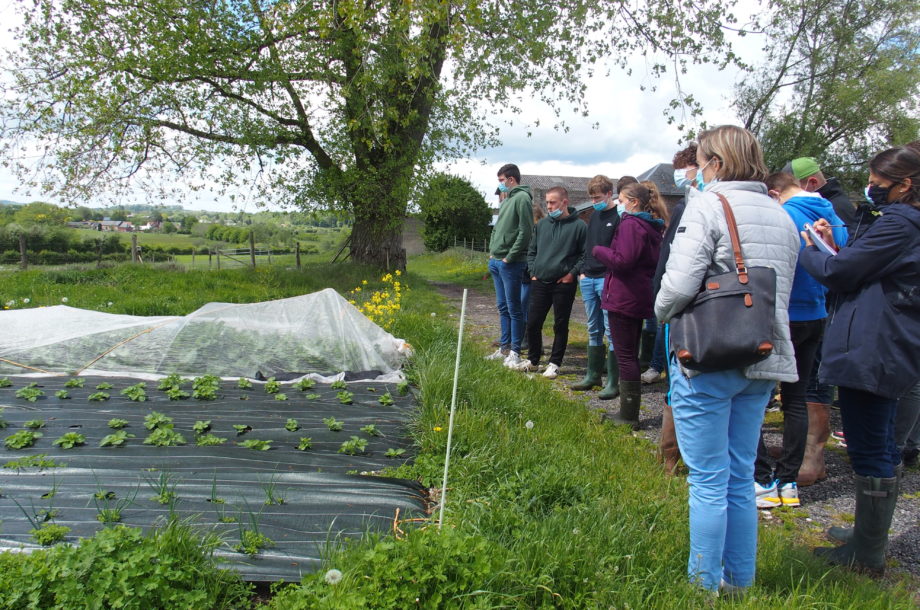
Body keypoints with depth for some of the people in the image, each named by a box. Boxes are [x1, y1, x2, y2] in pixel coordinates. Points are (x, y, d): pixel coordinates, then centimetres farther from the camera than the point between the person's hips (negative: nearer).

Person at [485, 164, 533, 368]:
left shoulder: (522, 198, -10)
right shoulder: (506, 200, 18)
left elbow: (525, 231, -17)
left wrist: (510, 257, -16)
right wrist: (492, 252, 13)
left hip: (511, 264, -9)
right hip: (496, 262, 9)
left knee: (513, 308, -3)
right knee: (502, 307, 15)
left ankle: (515, 352, 3)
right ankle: (505, 347, 24)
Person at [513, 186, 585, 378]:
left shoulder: (579, 226, -5)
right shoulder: (541, 225, 11)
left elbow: (585, 255, -4)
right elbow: (532, 251, 19)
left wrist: (572, 273, -12)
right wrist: (533, 272, 7)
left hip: (563, 284, -5)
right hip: (539, 283, 5)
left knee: (561, 326, 5)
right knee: (533, 323, 7)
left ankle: (554, 363, 16)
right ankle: (533, 360, 25)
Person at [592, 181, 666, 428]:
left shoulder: (630, 224, -14)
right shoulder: (652, 227, 15)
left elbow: (622, 261, -23)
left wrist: (598, 250, -7)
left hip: (623, 297, -10)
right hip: (640, 298, 10)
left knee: (625, 356, -4)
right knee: (631, 355, 16)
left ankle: (629, 415, 1)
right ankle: (629, 414, 23)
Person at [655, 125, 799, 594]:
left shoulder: (707, 206, -10)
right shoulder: (781, 217, 13)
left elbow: (679, 284, -18)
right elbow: (782, 292, 15)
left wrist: (662, 312, 1)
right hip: (764, 362, 7)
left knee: (708, 482, 3)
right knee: (741, 478, 17)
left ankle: (704, 586, 16)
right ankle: (739, 582, 29)